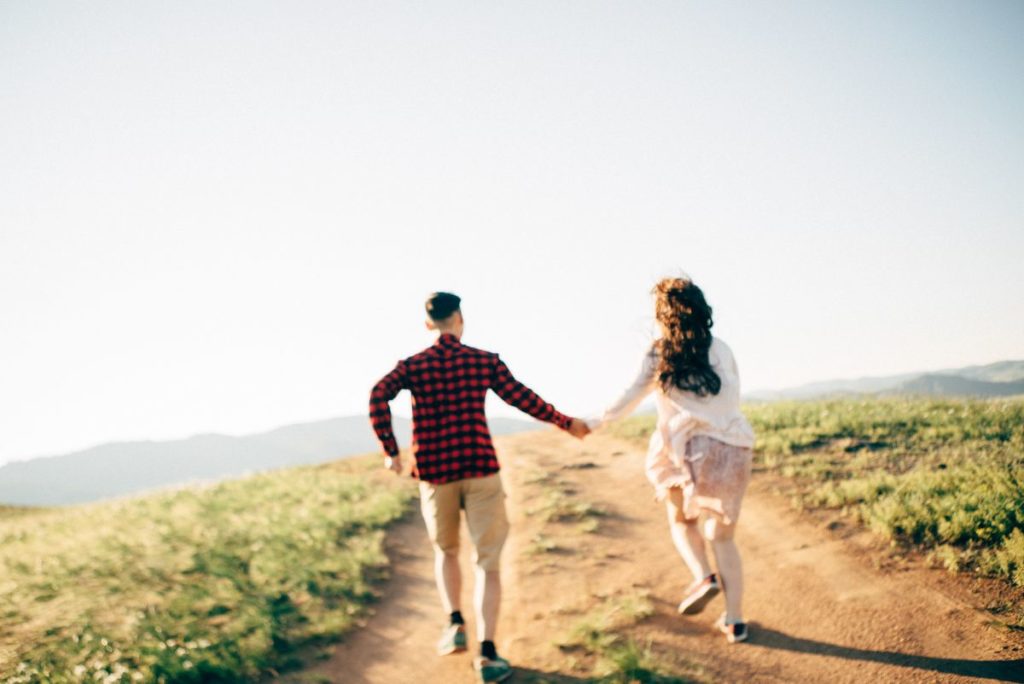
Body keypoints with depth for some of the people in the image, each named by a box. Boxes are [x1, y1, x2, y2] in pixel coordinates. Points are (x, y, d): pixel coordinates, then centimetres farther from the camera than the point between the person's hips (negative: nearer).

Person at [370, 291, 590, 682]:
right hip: (480, 469, -1)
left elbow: (378, 397, -12)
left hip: (434, 471, 1)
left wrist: (390, 451, -8)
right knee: (487, 562, 4)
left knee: (446, 550, 25)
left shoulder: (412, 366, 4)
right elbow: (523, 399, 4)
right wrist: (567, 424, 16)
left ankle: (455, 623, 11)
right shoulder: (484, 361, 3)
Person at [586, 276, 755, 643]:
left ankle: (704, 577, -1)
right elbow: (734, 398, 9)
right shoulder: (722, 350, 5)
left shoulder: (660, 354, -1)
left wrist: (598, 421, 14)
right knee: (722, 536, 13)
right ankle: (734, 621, 10)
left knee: (682, 520, 23)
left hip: (689, 448, -2)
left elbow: (631, 397, 2)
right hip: (733, 448, 2)